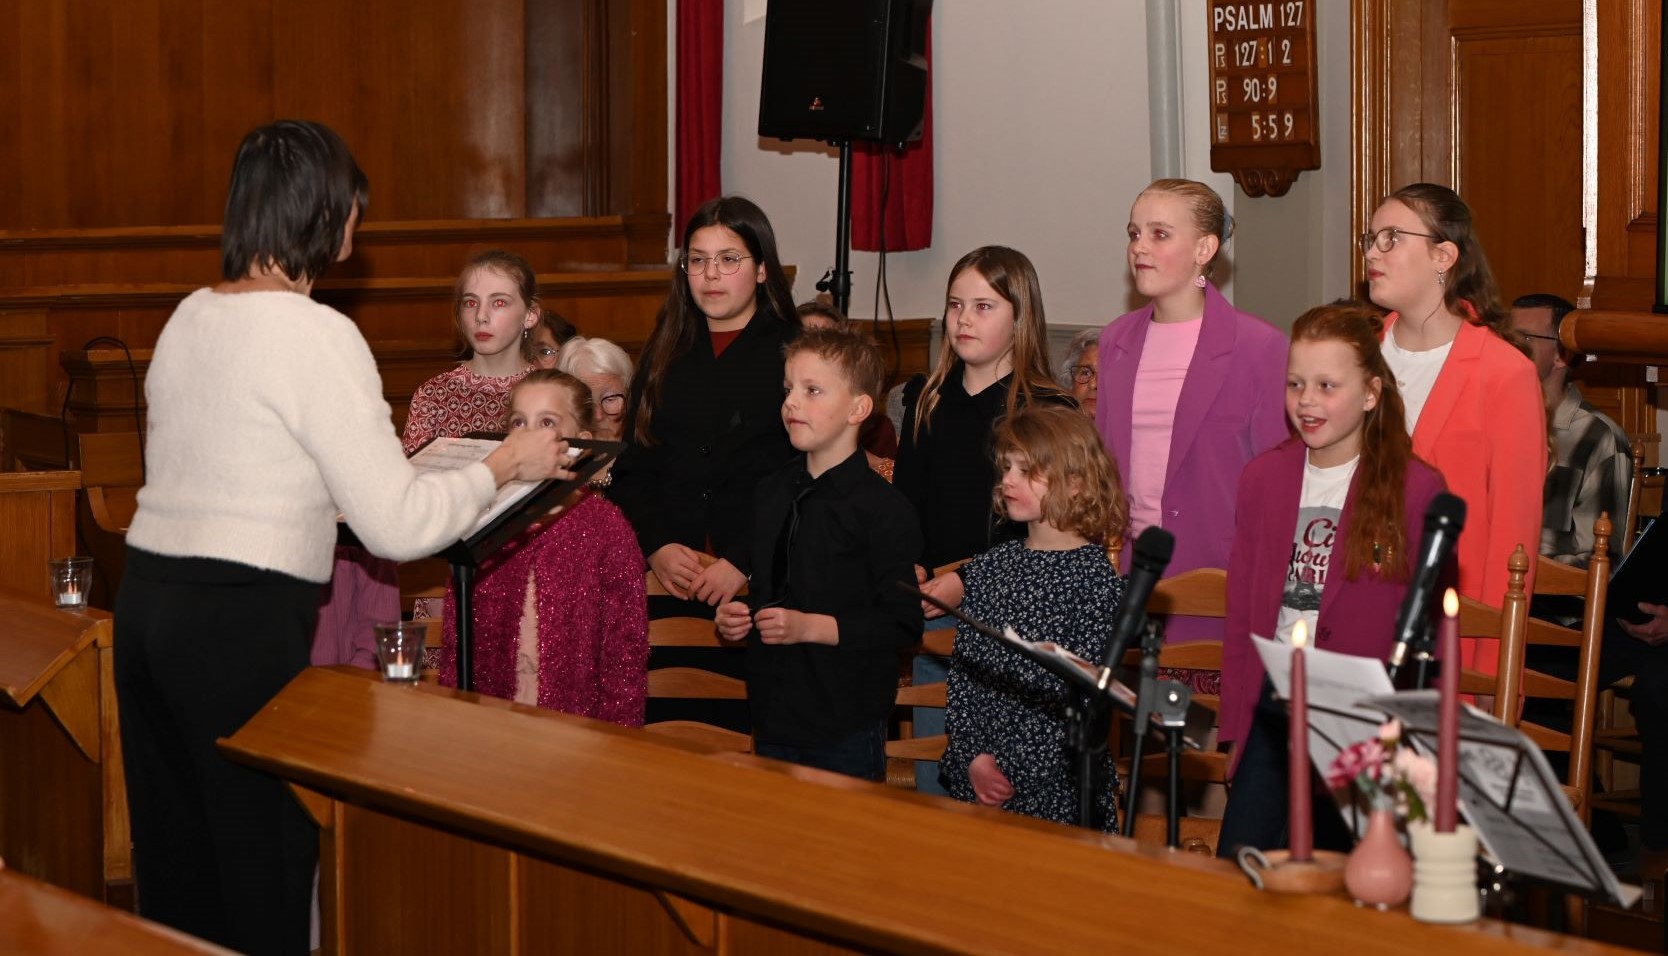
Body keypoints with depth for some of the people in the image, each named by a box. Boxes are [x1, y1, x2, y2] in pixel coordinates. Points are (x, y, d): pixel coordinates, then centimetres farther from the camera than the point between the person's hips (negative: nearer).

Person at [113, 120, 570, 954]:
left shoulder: (190, 317, 10)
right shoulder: (316, 335, -13)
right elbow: (397, 526, -14)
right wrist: (503, 467, 0)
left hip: (144, 600, 8)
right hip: (243, 623, -8)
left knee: (173, 866, 15)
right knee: (265, 864, 2)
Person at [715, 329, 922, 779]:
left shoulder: (883, 508, -13)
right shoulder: (771, 492, 11)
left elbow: (904, 623, -17)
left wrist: (810, 627, -21)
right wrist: (736, 617, 4)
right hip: (772, 721, 7)